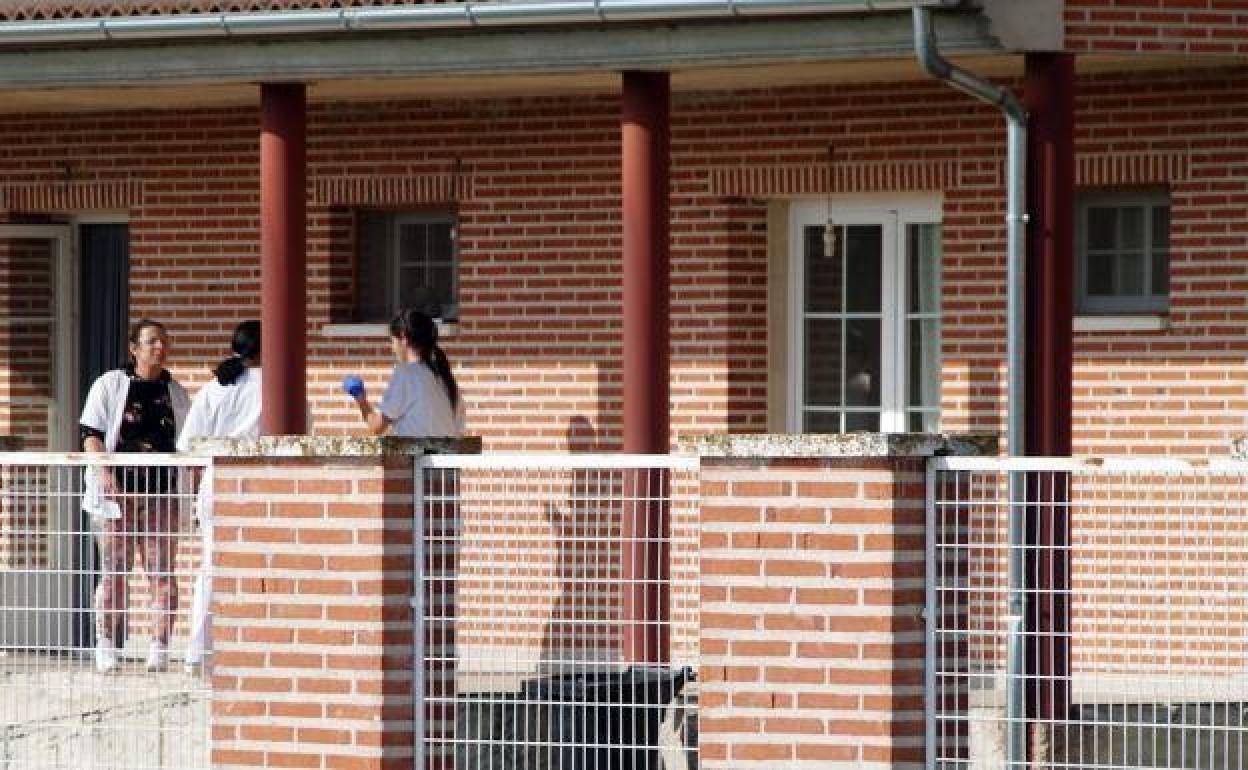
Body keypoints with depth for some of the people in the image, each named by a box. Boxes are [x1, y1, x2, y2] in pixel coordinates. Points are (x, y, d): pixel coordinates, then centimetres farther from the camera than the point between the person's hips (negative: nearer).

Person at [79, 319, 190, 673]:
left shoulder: (175, 392, 15)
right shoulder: (110, 385, 4)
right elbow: (90, 432, -1)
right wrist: (103, 471, -16)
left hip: (162, 493, 3)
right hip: (117, 490, -3)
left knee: (162, 572, -3)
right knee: (114, 571, -2)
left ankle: (159, 648, -2)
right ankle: (106, 649, 2)